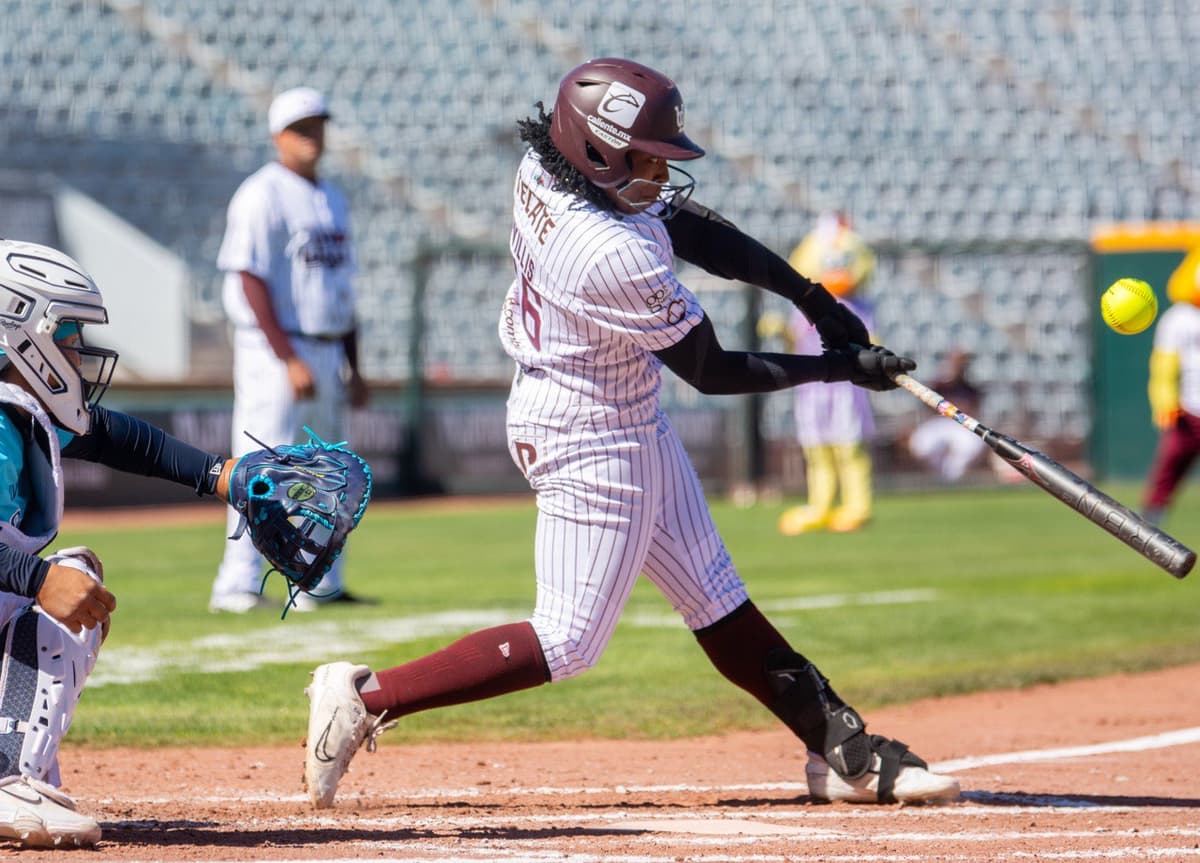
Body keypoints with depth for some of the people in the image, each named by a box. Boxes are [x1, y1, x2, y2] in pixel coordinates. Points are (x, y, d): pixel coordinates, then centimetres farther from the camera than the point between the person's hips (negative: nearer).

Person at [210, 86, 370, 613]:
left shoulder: (332, 200, 17)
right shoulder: (261, 196, -9)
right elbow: (251, 282, -16)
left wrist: (352, 368, 16)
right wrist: (290, 360, -22)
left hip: (328, 352, 8)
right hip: (273, 350, -8)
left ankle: (321, 587, 16)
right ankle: (238, 585, -13)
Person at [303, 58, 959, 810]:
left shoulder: (548, 170, -8)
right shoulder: (616, 258, -32)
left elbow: (695, 230, 2)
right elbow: (713, 372, -20)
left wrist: (810, 296, -4)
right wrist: (845, 367, -12)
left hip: (633, 423, 10)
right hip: (590, 443, -10)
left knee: (717, 604, 14)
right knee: (568, 642, -4)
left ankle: (845, 751, 21)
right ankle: (365, 699, -1)